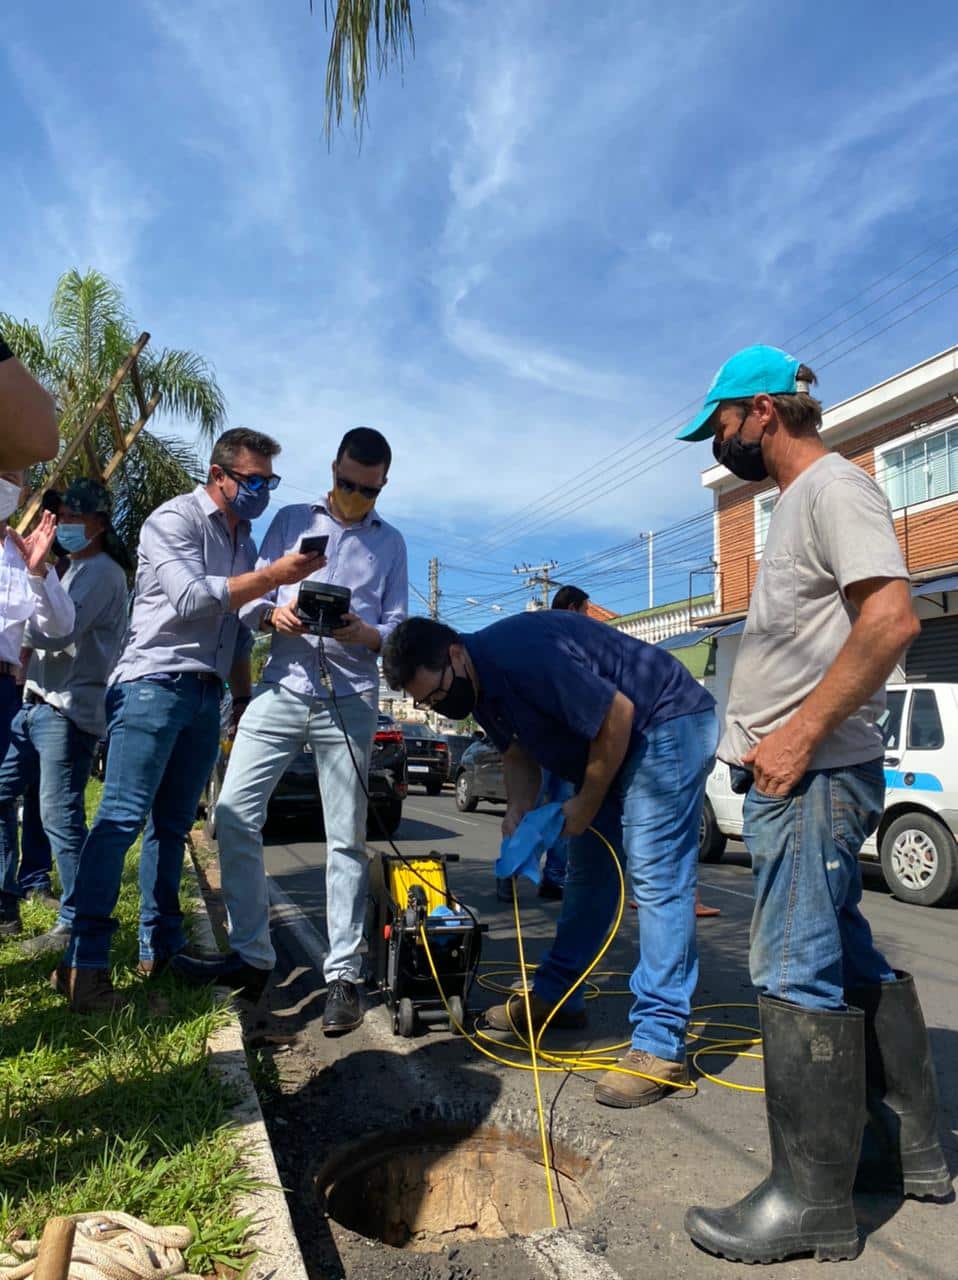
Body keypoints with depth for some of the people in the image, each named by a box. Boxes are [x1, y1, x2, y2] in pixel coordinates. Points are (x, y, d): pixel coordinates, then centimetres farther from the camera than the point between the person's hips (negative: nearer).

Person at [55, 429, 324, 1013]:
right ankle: (85, 961, -8)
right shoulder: (175, 520, -4)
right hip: (154, 683, -7)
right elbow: (190, 598, -19)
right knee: (123, 817, -12)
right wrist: (273, 576, -21)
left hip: (207, 693, 7)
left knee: (173, 824, 9)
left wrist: (245, 698, 18)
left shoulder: (243, 538, 18)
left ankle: (160, 947, 15)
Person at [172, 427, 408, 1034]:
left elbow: (397, 629, 6)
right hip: (282, 690, 1)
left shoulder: (391, 543, 12)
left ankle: (344, 974, 9)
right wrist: (273, 614, -16)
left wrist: (362, 632, -16)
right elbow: (250, 599, 7)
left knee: (347, 839, 0)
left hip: (351, 700, -1)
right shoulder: (291, 520, 12)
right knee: (235, 815, -5)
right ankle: (252, 956, 9)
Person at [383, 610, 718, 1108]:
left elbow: (618, 715, -26)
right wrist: (517, 812, -6)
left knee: (656, 880, -15)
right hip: (613, 743, 10)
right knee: (587, 872, 14)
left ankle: (660, 1047, -11)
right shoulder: (479, 687, 1)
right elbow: (520, 754, 12)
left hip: (667, 726, -10)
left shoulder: (523, 656, -30)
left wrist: (587, 804, -16)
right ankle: (556, 994, 27)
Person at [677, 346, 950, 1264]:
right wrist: (761, 741, 16)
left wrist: (801, 736, -22)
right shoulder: (797, 502, 20)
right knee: (850, 962, 17)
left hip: (812, 777, -10)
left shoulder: (835, 485, -10)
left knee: (798, 974, -5)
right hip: (794, 777, 10)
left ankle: (813, 1202, 8)